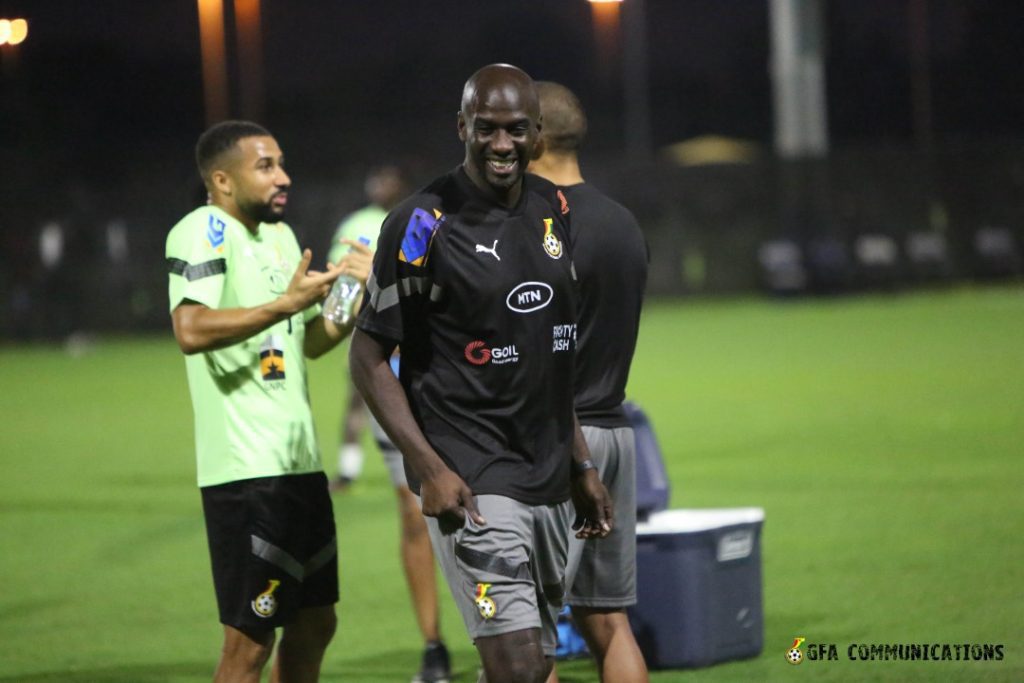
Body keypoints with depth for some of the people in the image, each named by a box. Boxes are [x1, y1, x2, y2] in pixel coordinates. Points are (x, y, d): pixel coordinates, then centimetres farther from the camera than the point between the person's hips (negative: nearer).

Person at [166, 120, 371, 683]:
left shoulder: (279, 234, 19)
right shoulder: (204, 231, -11)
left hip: (298, 461, 10)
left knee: (314, 624, 15)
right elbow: (192, 330, -27)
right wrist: (286, 304, -26)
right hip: (245, 467, -10)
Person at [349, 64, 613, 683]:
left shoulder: (553, 210, 9)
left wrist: (581, 466, 18)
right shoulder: (425, 224, -11)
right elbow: (369, 357, -8)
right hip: (472, 482, -7)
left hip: (549, 480, 7)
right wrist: (431, 469, -17)